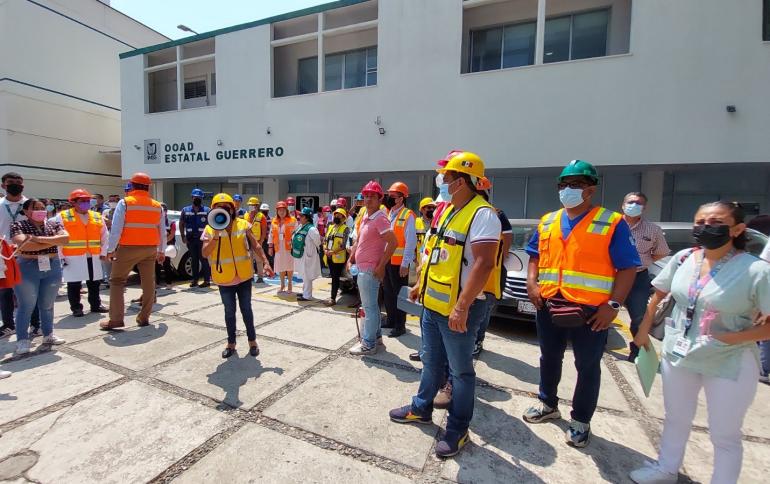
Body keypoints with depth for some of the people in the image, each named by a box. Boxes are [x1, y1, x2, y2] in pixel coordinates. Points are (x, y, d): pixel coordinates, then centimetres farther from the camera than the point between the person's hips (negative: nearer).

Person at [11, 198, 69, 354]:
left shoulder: (53, 224, 7)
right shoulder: (18, 225, -3)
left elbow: (65, 238, -11)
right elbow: (24, 245, -20)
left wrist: (39, 239, -18)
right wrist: (54, 241, -14)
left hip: (53, 267, 3)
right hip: (27, 268, -3)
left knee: (47, 305, 12)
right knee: (26, 306, 2)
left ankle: (48, 335, 24)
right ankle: (22, 340, 13)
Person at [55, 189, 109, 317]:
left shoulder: (97, 216, 11)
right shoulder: (63, 216, -1)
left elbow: (105, 236, 15)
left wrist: (103, 252, 9)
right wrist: (61, 257, -7)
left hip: (93, 257, 4)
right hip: (72, 257, -4)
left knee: (94, 282, 11)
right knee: (74, 284, 3)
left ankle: (95, 305, 22)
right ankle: (76, 308, 14)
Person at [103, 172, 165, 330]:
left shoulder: (125, 203, -6)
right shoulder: (157, 206, 7)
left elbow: (116, 228, -10)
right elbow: (162, 231, 11)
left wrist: (111, 249, -2)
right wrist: (161, 251, 19)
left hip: (128, 248, -3)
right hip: (150, 249, 4)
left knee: (116, 281, 8)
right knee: (148, 282, 9)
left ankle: (116, 319, 4)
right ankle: (144, 317, 16)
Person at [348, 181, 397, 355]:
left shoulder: (380, 218, -16)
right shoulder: (365, 217, 13)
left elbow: (393, 242, -25)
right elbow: (358, 241, 23)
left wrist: (381, 266, -22)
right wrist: (350, 259, 14)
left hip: (370, 269, -10)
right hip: (362, 268, 10)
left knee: (369, 307, -1)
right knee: (371, 305, 18)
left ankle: (368, 344, 10)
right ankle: (376, 337, 31)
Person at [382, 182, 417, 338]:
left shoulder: (407, 216, -11)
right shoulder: (387, 214, 12)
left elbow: (411, 241, -16)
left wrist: (405, 264, -19)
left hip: (399, 263, -7)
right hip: (386, 261, 7)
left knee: (399, 294, 3)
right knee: (387, 293, 16)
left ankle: (400, 325, 15)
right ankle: (391, 320, 31)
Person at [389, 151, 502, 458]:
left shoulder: (482, 214, -18)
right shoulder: (448, 211, 12)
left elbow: (483, 264, -26)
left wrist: (462, 306, -28)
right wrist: (421, 284, 20)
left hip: (458, 308, -9)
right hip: (432, 303, 9)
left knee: (460, 370, 9)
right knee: (431, 362, 23)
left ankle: (458, 430, 27)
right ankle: (421, 409, 41)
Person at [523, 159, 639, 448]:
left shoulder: (612, 223, -6)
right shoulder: (547, 222, 9)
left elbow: (628, 267, -7)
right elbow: (535, 255, 16)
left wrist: (613, 305, -15)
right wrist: (532, 283, -1)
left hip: (591, 310, -4)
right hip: (548, 306, 5)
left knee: (587, 367, 12)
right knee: (549, 359, 20)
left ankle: (581, 422, 30)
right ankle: (548, 405, 41)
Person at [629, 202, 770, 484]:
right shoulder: (683, 259, -5)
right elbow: (658, 294, 7)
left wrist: (731, 338, -24)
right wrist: (644, 331, 8)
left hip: (729, 365, -4)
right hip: (677, 355, 4)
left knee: (724, 436, 15)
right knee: (676, 419, 22)